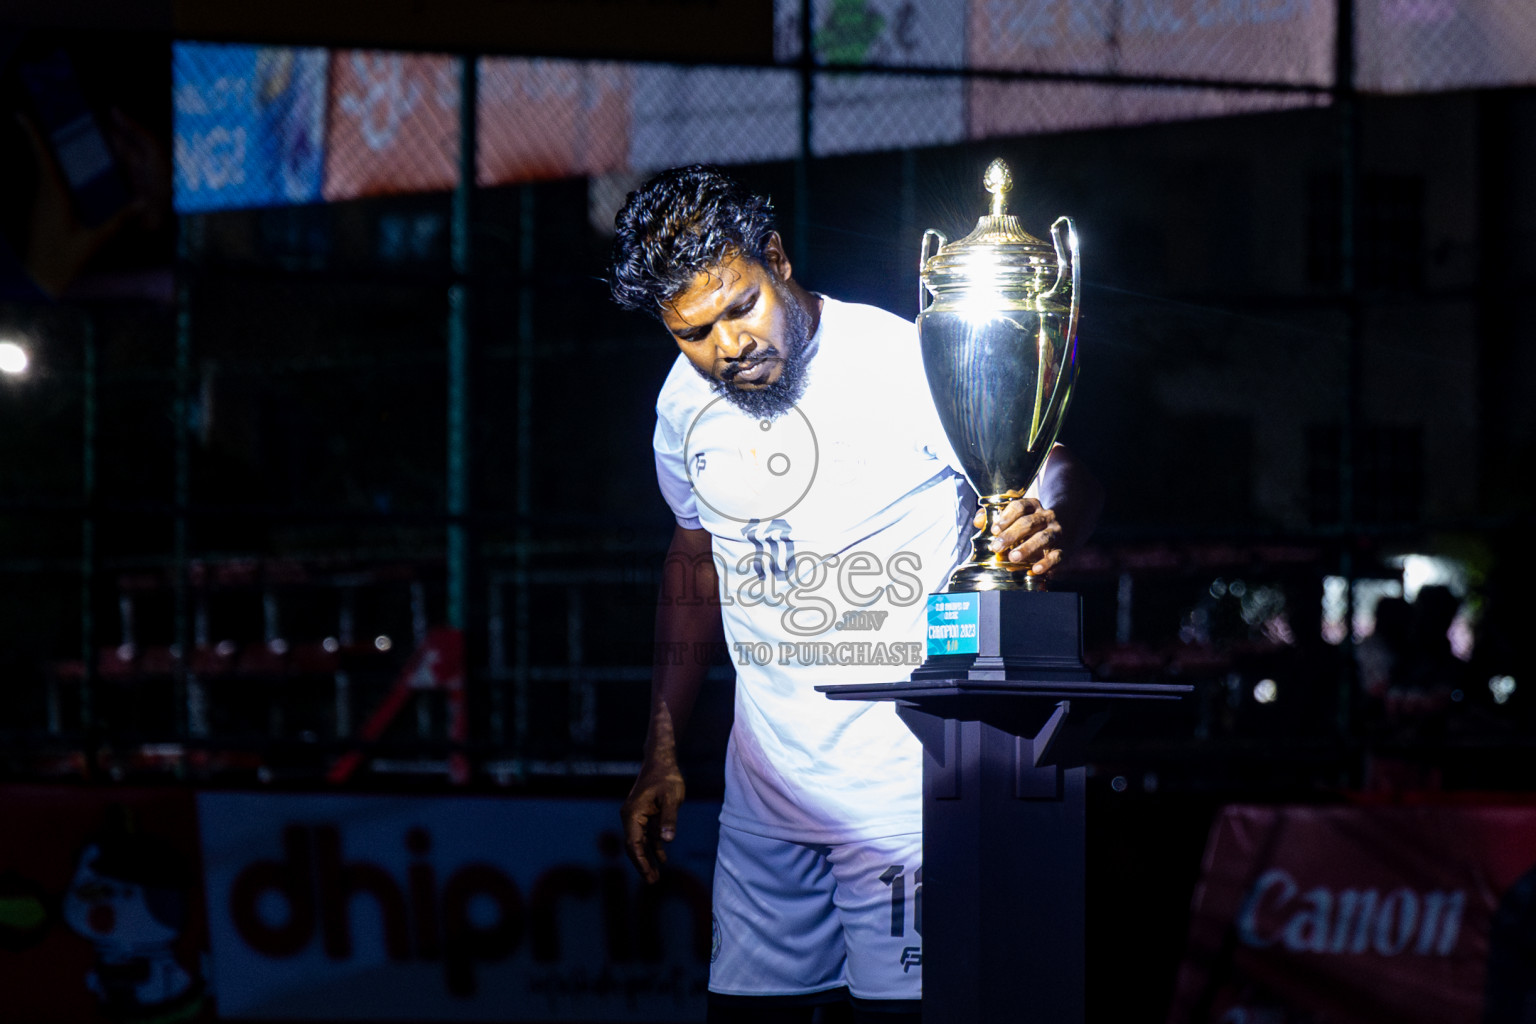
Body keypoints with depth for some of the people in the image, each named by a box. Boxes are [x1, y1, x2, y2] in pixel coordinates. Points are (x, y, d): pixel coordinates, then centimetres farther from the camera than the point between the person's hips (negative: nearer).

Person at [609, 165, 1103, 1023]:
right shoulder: (685, 405, 5)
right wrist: (663, 755, 19)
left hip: (905, 788, -5)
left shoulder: (904, 363, -14)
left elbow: (1060, 476, -13)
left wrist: (1048, 522, -39)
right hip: (765, 788, 5)